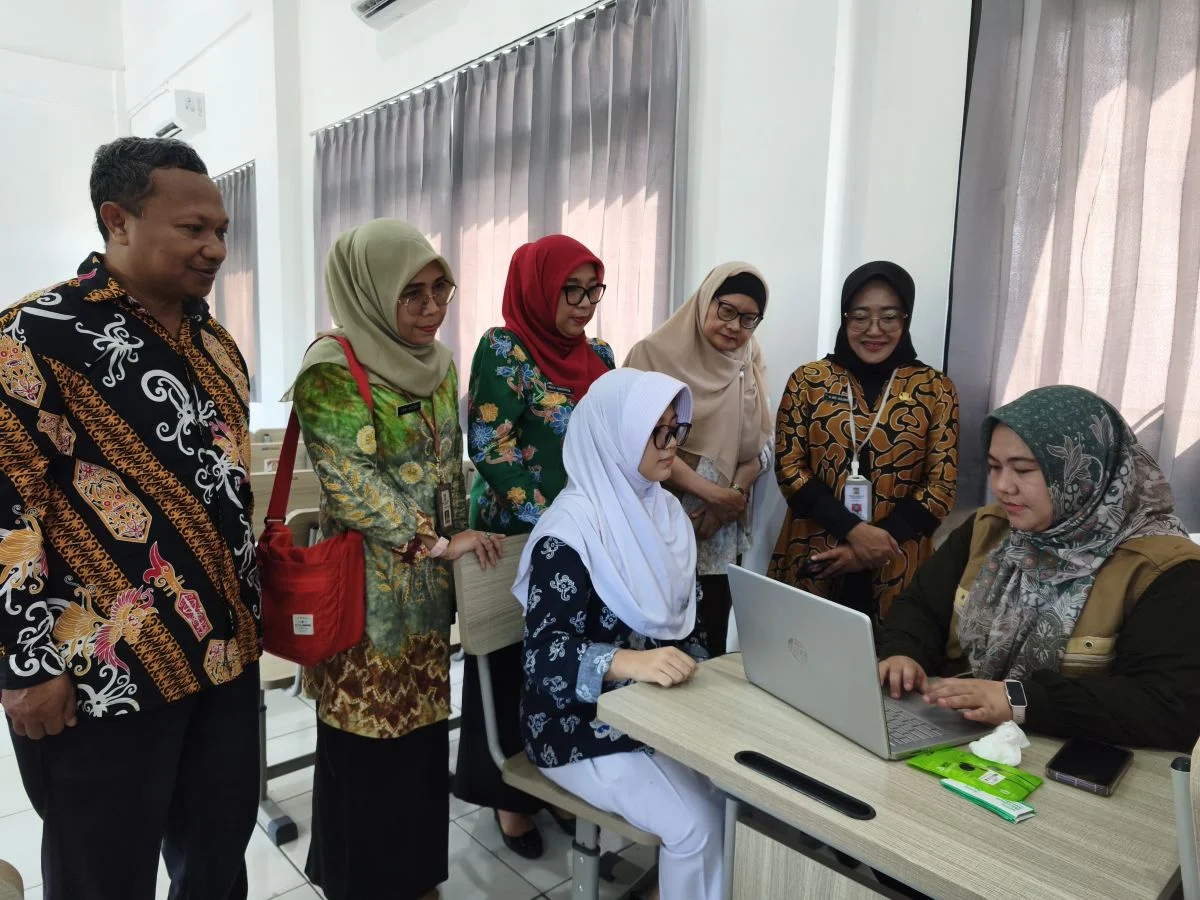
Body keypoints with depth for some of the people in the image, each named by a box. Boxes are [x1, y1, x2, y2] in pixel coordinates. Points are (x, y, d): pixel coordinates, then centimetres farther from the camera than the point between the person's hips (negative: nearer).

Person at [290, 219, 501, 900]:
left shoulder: (440, 363, 8)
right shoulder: (330, 371, -14)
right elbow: (351, 483, -19)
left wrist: (457, 547, 13)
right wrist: (436, 541, -17)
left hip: (430, 584, 7)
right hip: (368, 586, -6)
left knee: (425, 728, 16)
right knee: (369, 741, 6)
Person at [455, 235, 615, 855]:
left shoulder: (599, 356, 8)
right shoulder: (504, 349, -11)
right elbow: (491, 446, -16)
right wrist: (549, 522, -18)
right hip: (517, 537, -5)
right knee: (517, 663, 8)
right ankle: (510, 793, 27)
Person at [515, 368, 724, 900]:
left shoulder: (665, 511, 6)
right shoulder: (570, 531, -19)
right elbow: (545, 653, -25)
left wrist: (694, 678, -3)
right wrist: (629, 663, -40)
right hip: (583, 724, -7)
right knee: (701, 822, -19)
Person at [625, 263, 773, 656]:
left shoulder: (751, 361, 7)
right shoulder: (656, 352, -9)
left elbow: (763, 443, 4)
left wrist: (732, 494, -13)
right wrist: (711, 491, -19)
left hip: (723, 527, 5)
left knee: (712, 637, 13)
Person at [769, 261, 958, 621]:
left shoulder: (935, 389, 2)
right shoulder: (808, 381, 3)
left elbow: (942, 486, -1)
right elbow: (788, 467, -2)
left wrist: (875, 546, -11)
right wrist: (854, 530, -13)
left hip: (895, 572, 0)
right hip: (812, 565, 0)